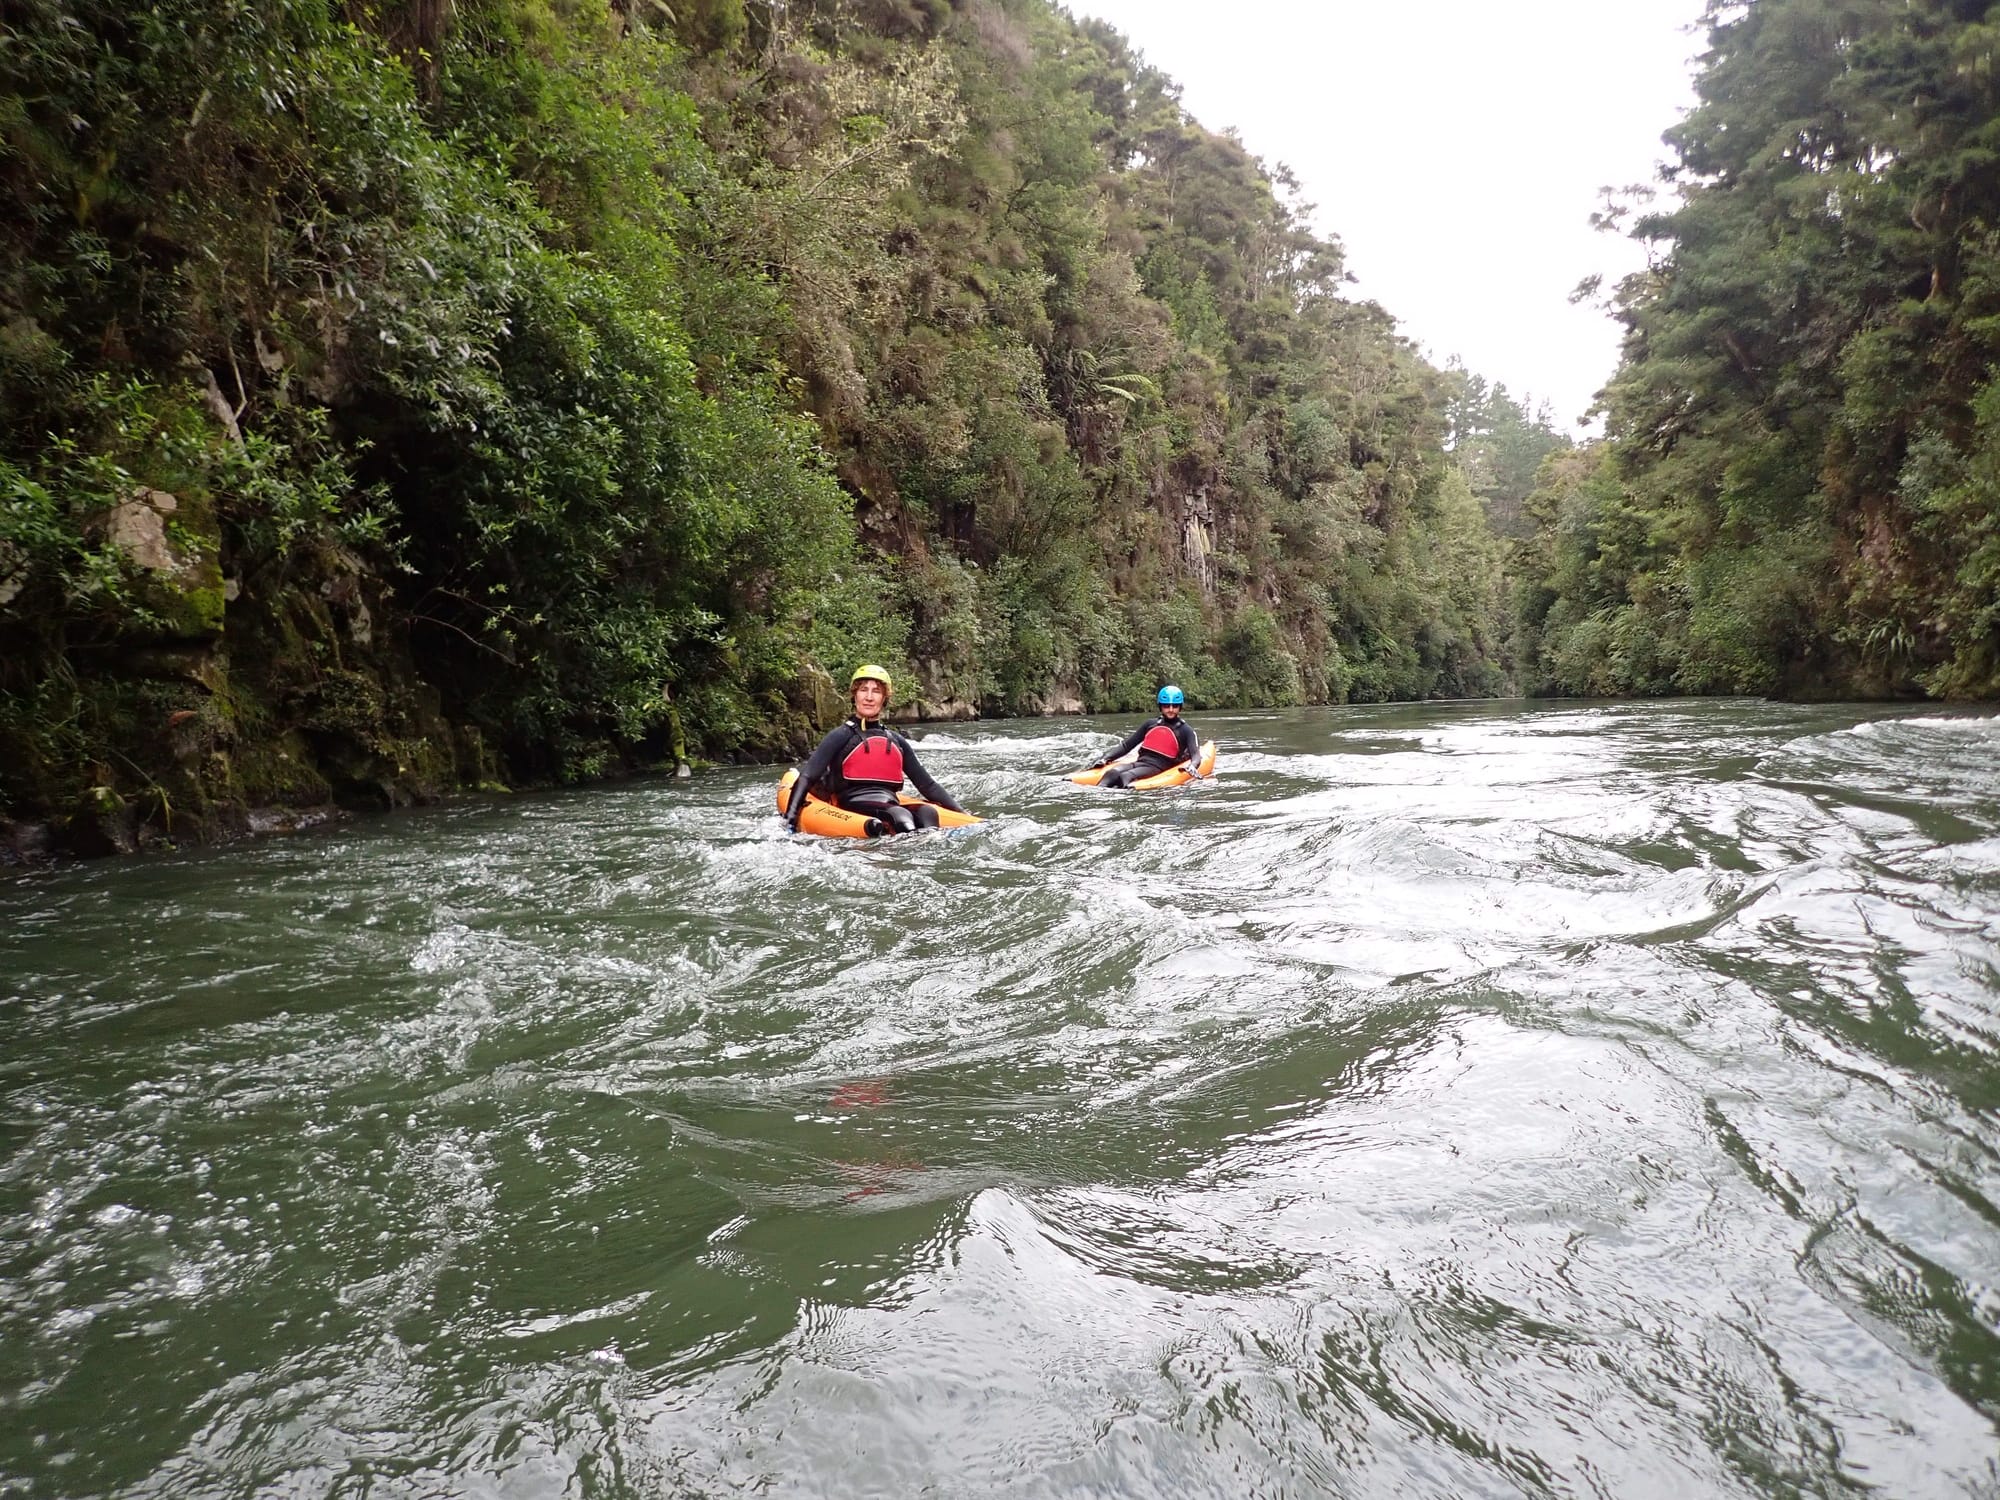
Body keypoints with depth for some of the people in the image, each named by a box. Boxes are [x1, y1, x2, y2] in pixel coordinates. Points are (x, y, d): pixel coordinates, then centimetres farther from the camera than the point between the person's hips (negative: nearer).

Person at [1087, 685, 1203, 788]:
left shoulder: (1186, 730, 7)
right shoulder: (1151, 724, 19)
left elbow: (1196, 754, -6)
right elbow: (1126, 745, 22)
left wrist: (1192, 766, -30)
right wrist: (1106, 759, 10)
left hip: (1158, 768, -3)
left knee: (1125, 776, -32)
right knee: (1112, 773, -29)